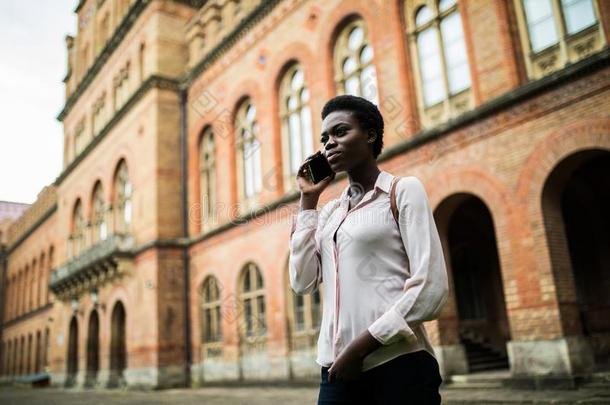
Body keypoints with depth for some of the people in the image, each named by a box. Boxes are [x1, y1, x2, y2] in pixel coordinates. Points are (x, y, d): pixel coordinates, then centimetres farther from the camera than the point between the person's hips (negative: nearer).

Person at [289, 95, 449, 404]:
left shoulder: (404, 190, -2)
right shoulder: (330, 211, 14)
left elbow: (430, 289, -11)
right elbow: (303, 283, 2)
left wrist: (360, 347, -14)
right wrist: (307, 200, 4)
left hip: (398, 365, -5)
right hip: (337, 369, 5)